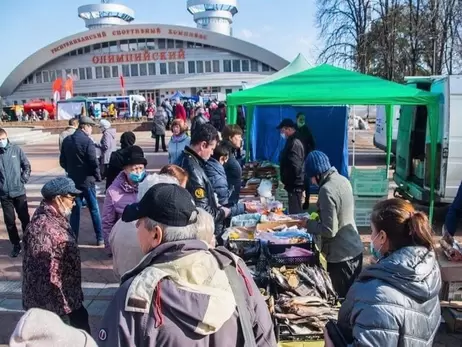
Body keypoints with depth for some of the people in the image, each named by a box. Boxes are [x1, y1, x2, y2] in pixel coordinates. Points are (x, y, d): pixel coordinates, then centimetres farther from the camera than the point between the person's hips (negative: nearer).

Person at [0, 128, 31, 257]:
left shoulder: (16, 150, -3)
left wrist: (23, 179, -7)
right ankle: (16, 245, 21)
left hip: (19, 192, 0)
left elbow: (27, 166, 4)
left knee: (25, 218, 10)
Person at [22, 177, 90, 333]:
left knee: (81, 320, 22)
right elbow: (45, 273, -27)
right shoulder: (43, 227, -28)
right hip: (53, 301, -9)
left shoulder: (56, 218, 3)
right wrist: (60, 304, -22)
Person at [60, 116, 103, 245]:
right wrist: (98, 176, -4)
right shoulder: (87, 141, -15)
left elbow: (62, 161, 11)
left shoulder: (66, 140, 5)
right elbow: (93, 162, -18)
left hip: (72, 180, 5)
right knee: (94, 209, 6)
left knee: (75, 210, 12)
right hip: (87, 180, -5)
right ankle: (100, 238, 11)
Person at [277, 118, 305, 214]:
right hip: (295, 183, 10)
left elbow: (294, 166, -24)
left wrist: (284, 181, -16)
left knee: (294, 211, -5)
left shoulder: (293, 143, -18)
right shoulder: (293, 141, 13)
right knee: (296, 210, 16)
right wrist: (284, 180, 18)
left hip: (294, 184, -10)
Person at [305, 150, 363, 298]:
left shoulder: (327, 190, -24)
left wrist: (308, 224, -9)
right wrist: (318, 218, 12)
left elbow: (329, 230, -22)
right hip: (355, 249, 9)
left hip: (341, 256, -9)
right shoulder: (343, 180, 3)